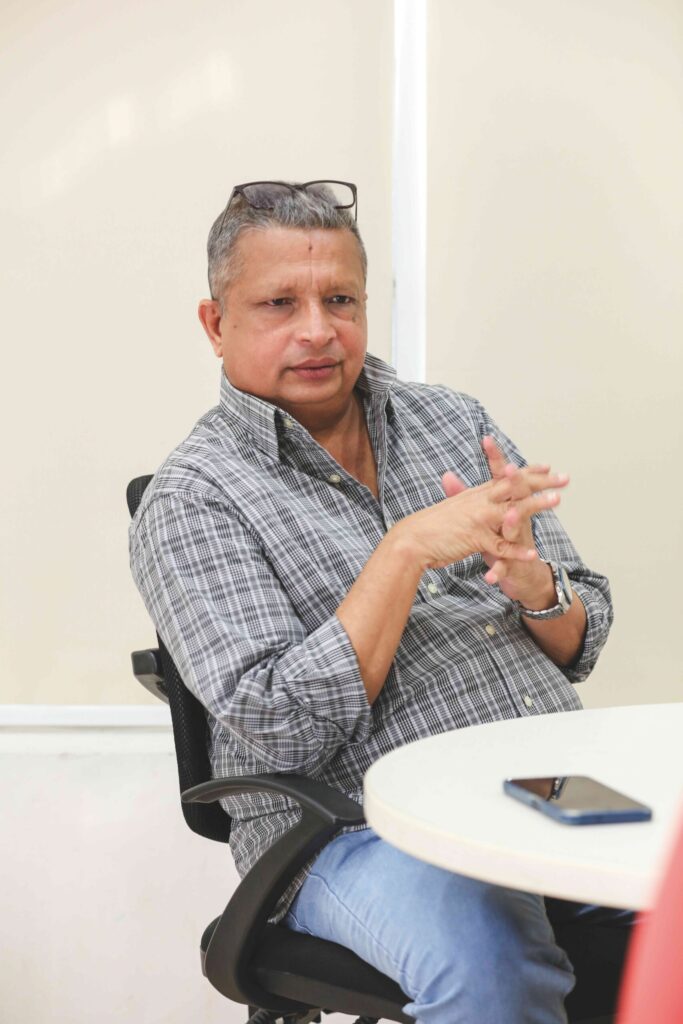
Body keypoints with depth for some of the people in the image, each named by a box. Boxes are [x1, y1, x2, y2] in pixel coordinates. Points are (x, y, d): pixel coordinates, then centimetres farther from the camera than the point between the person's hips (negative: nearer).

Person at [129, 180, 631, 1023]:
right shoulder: (192, 501, -2)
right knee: (484, 953, -37)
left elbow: (580, 645, 16)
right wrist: (410, 549, -17)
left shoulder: (453, 421, 15)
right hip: (359, 829, -5)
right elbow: (281, 732, -13)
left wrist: (534, 585, -8)